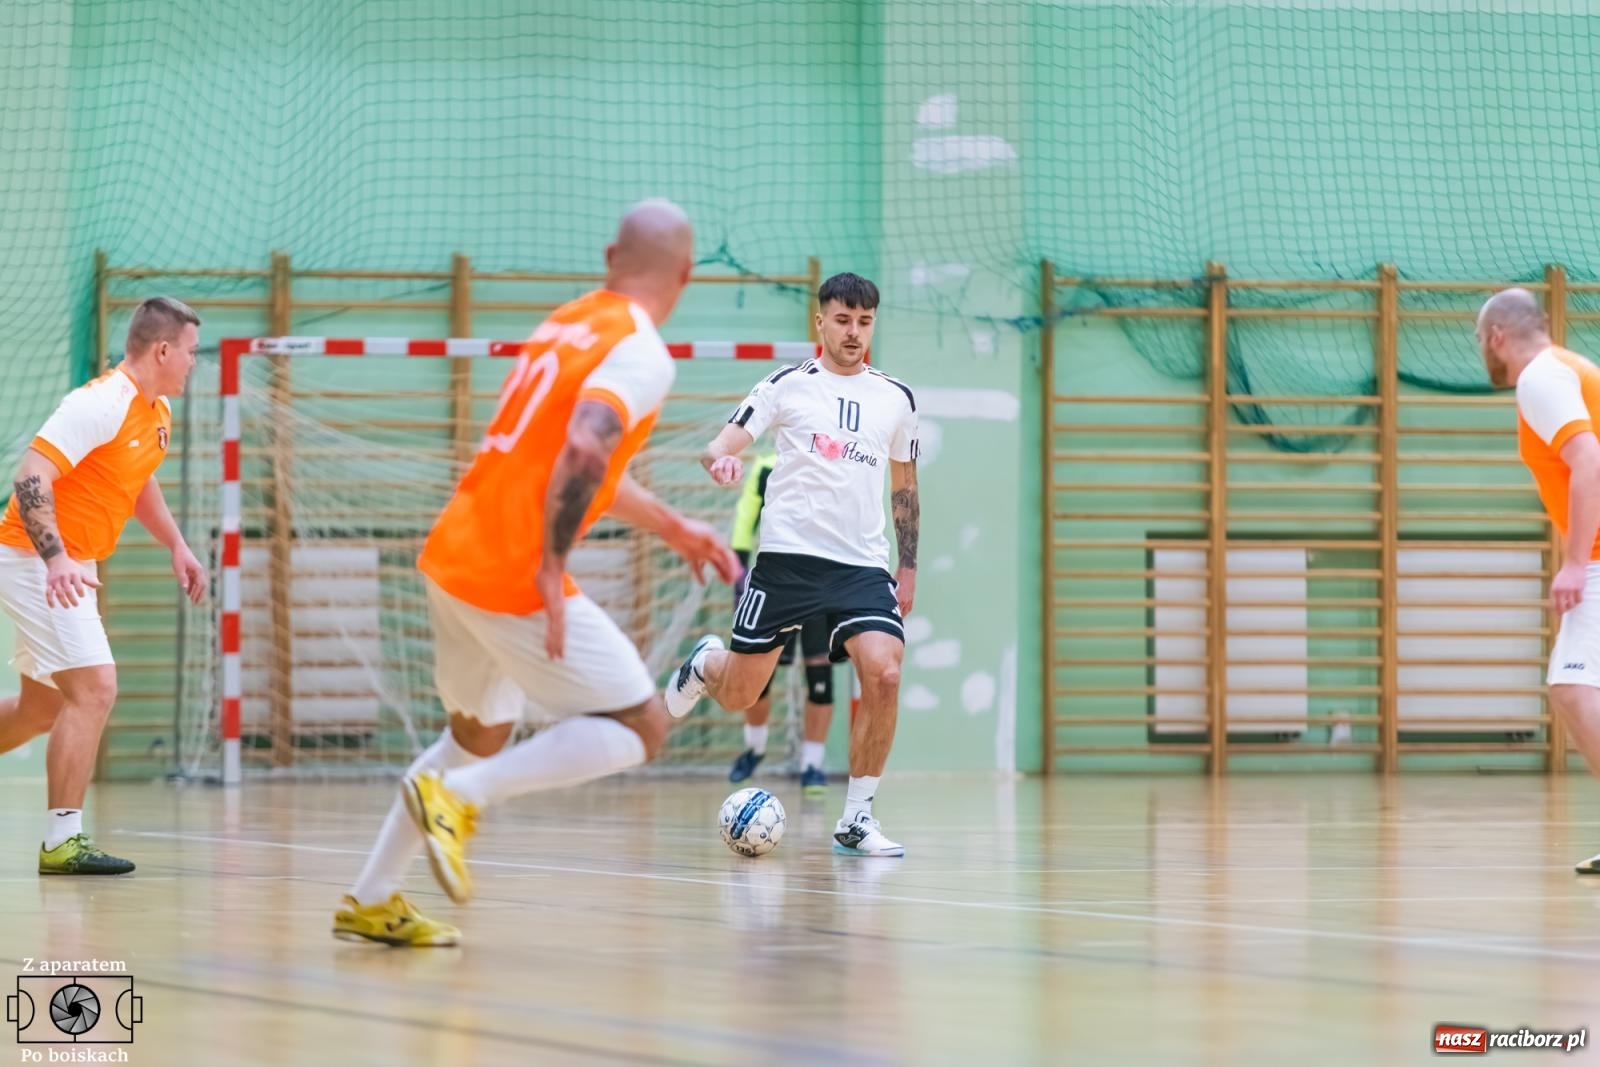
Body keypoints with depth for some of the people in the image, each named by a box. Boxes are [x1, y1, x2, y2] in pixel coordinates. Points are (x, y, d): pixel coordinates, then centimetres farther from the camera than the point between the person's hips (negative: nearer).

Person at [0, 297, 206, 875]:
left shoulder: (157, 412, 9)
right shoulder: (100, 404, -20)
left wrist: (177, 546, 15)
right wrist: (55, 559, -36)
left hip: (70, 567, 10)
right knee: (94, 688, -16)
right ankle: (62, 840, -13)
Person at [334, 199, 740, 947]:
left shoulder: (570, 323, 17)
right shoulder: (642, 356, -10)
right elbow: (581, 453, -27)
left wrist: (669, 526, 35)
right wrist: (552, 568, -25)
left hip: (451, 557, 9)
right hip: (513, 576, -9)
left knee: (480, 734, 26)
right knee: (640, 728, -1)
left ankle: (370, 901, 26)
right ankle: (459, 797, -14)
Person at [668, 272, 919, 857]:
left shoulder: (895, 398, 11)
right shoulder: (789, 385, 2)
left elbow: (904, 487, 21)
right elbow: (722, 445, -3)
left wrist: (908, 568, 17)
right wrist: (720, 459, -27)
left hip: (864, 564, 2)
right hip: (788, 556, -2)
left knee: (883, 674, -22)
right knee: (737, 696, 3)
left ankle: (856, 819, -10)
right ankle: (705, 663, 42)